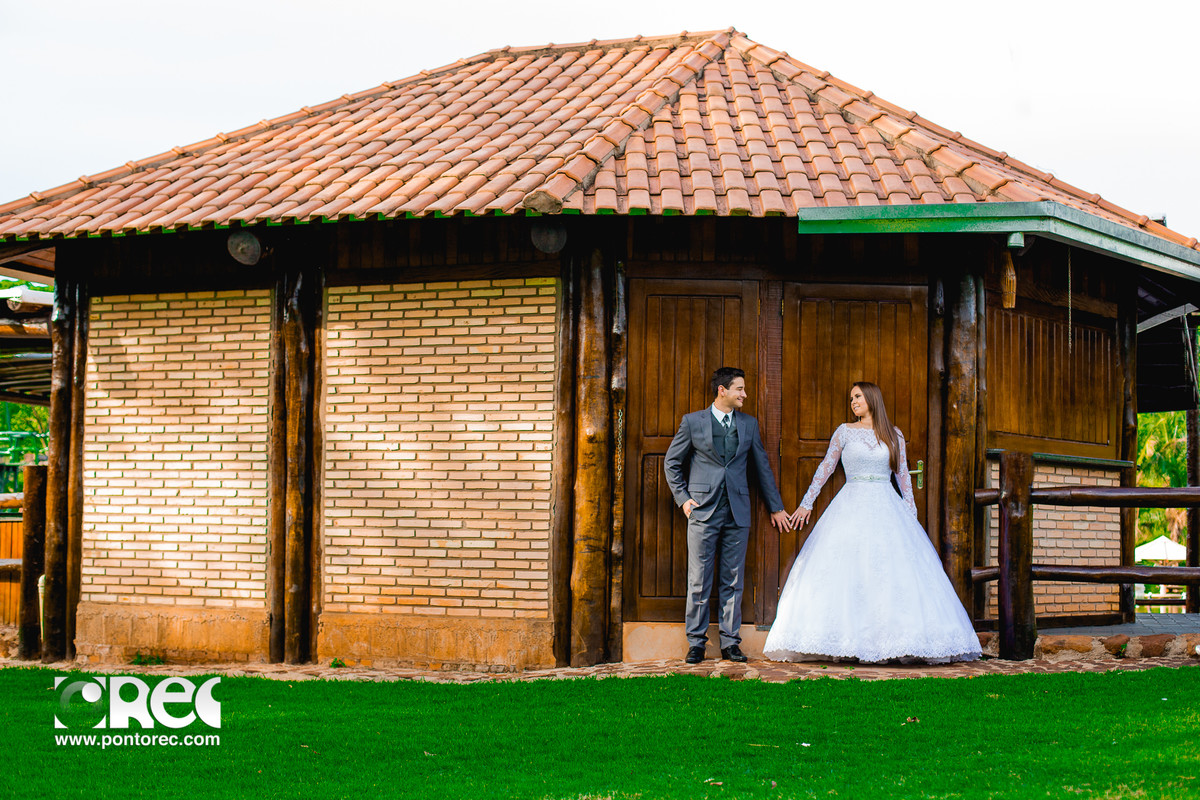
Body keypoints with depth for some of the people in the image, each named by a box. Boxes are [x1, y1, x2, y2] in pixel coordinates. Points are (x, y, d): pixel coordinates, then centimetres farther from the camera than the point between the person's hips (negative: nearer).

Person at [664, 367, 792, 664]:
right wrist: (683, 498, 0)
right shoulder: (693, 422, 3)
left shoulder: (749, 424, 11)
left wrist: (776, 507, 20)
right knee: (699, 582, -1)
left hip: (738, 513, 3)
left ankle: (730, 642, 10)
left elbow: (762, 466, 18)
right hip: (704, 512, -3)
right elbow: (672, 463, 10)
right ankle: (696, 643, 6)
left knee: (733, 582, 4)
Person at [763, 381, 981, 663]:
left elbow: (903, 475, 13)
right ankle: (846, 638, -10)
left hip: (887, 508, 1)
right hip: (852, 508, -1)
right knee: (846, 572, -10)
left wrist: (911, 513, 8)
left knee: (895, 574, -7)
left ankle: (892, 639, -3)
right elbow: (825, 468, 11)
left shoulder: (894, 436, 10)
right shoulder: (845, 432, 7)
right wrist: (806, 503, 9)